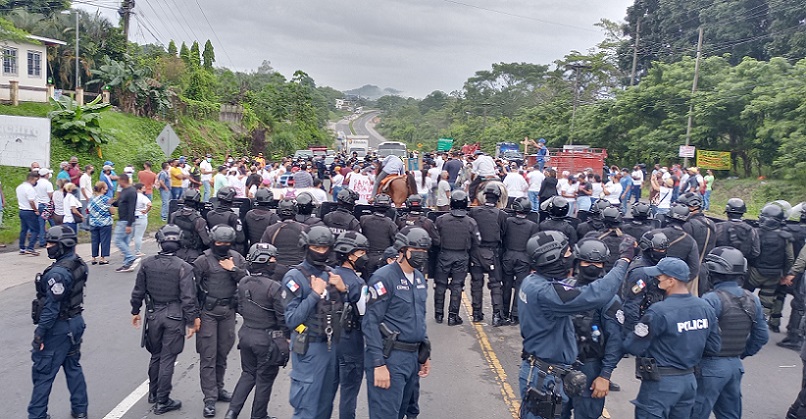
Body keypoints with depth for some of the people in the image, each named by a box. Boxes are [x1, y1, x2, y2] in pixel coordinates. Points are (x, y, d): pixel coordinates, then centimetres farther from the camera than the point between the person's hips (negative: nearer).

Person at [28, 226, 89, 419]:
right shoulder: (80, 265, 0)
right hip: (76, 322, 9)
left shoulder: (58, 273, -25)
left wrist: (39, 334, -16)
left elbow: (51, 308, -22)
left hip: (58, 328, -9)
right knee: (73, 367, 19)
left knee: (43, 373, 5)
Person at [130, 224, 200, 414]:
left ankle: (153, 394, 37)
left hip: (153, 315, 4)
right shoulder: (184, 267, -17)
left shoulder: (147, 263, -5)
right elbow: (188, 298, -16)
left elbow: (138, 291, 4)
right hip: (174, 317, -4)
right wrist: (192, 322, -7)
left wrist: (135, 311, 19)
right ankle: (162, 401, 14)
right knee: (167, 359, 5)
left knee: (155, 356, 21)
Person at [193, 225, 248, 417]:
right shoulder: (203, 260, -8)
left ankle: (219, 389, 31)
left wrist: (233, 269, -14)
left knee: (222, 354, 15)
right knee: (208, 356, -1)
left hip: (228, 312, 4)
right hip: (208, 312, -4)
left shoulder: (237, 259, 4)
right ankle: (210, 399, 3)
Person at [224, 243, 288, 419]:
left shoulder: (242, 283, -1)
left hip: (246, 334, 6)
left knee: (248, 374, 22)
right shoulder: (274, 287, -21)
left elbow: (240, 308, 11)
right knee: (264, 379, 11)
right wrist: (287, 336, -2)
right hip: (267, 339, -6)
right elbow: (283, 317, -17)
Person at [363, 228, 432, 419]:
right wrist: (378, 364, -19)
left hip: (413, 356, 8)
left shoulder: (419, 278, 12)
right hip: (390, 357, -8)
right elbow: (371, 323, -16)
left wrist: (425, 353, 19)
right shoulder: (384, 278, -13)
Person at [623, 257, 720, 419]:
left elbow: (633, 347, -18)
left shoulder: (659, 311, -22)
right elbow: (713, 347, 7)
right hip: (689, 380, 7)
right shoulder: (706, 308, -1)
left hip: (661, 382, -7)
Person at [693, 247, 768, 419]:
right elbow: (762, 336, 10)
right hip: (736, 365, 7)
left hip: (711, 366, -7)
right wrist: (743, 353, 20)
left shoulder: (712, 300, -20)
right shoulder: (752, 300, 3)